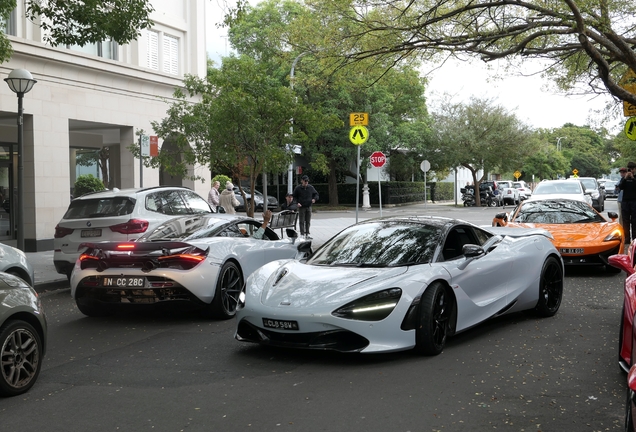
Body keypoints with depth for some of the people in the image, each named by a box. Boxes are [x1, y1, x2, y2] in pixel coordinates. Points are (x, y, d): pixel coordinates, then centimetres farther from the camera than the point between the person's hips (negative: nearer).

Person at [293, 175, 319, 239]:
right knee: (302, 221, -3)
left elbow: (316, 194, 13)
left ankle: (307, 234, 16)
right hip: (301, 207, -3)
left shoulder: (310, 187, 4)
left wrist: (314, 199, -8)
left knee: (308, 221, 8)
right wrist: (297, 203, -10)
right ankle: (302, 234, 1)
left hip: (309, 207, 3)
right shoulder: (298, 188, -4)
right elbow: (294, 196, 5)